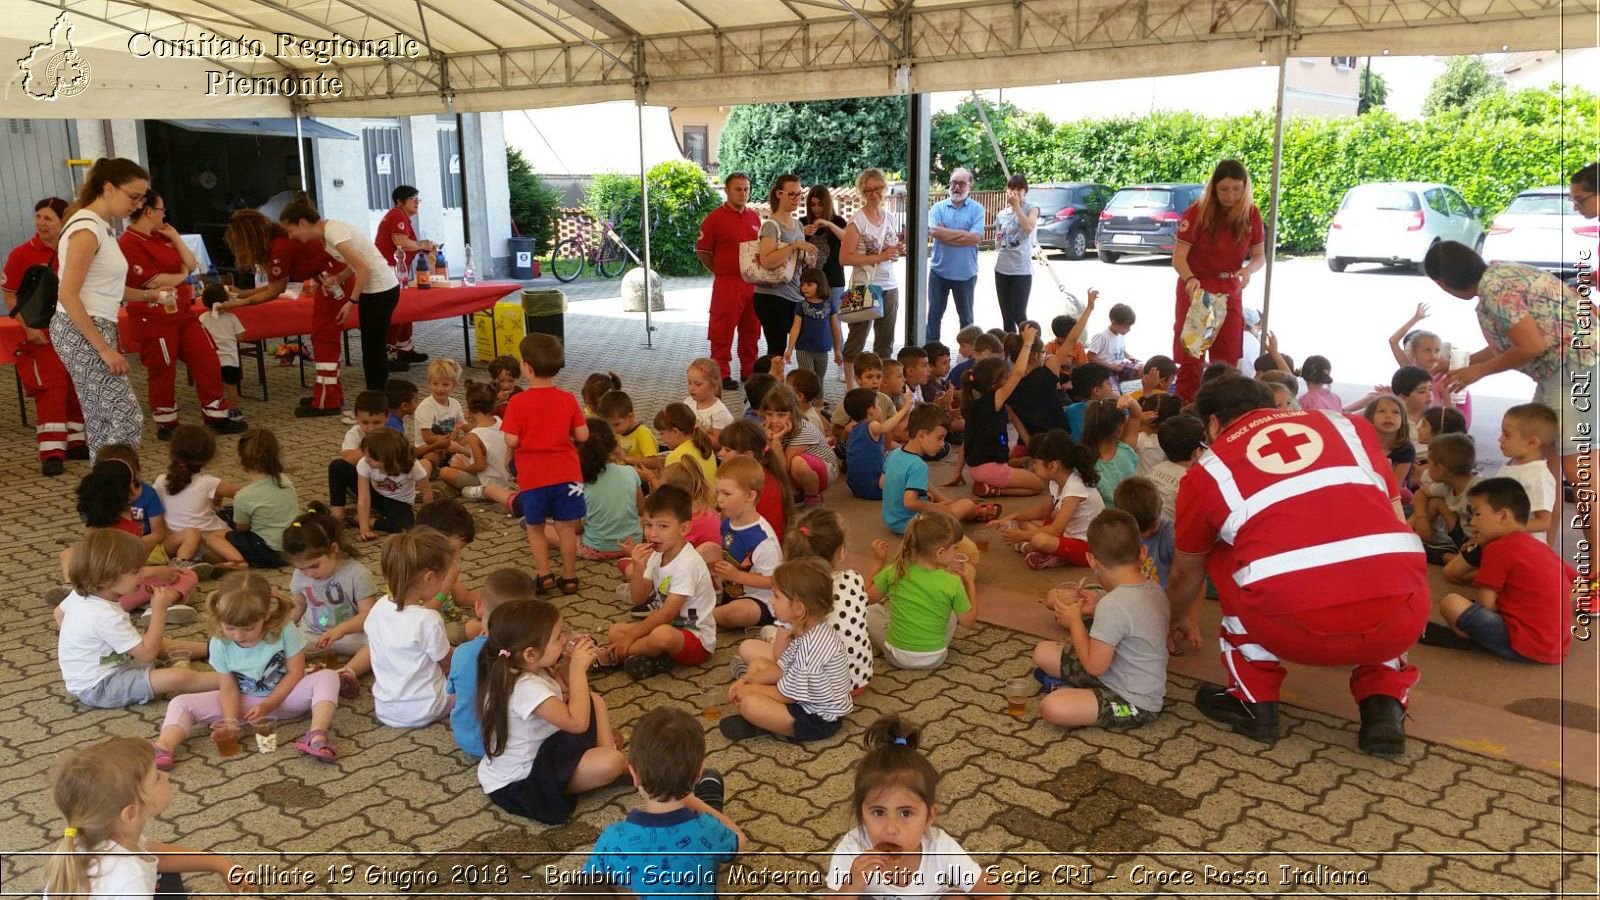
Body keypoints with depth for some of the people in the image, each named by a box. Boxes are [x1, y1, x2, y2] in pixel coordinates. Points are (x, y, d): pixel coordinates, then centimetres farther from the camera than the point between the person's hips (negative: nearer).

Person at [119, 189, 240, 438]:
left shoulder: (161, 237, 12)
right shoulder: (128, 244, -14)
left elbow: (191, 264, 10)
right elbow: (154, 281, -20)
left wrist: (175, 236, 2)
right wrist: (182, 275, -3)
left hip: (183, 312, 8)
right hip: (154, 319, -8)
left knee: (207, 360, 5)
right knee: (163, 372, 2)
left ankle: (216, 417, 12)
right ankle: (166, 425, 15)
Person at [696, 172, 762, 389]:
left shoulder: (754, 217, 11)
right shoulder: (715, 218, -6)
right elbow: (701, 250, -3)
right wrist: (720, 271, 1)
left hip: (753, 283, 6)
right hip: (726, 284, -6)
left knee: (751, 331, 12)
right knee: (722, 332, -2)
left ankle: (749, 371, 22)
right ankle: (722, 374, 5)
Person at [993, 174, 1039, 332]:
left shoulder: (1031, 207, -1)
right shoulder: (1001, 214, 13)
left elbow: (1029, 227, -21)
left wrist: (1016, 206, -14)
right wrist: (998, 241, -1)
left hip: (1022, 270, -5)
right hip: (1002, 269, 5)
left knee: (1019, 316, -12)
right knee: (1006, 317, 8)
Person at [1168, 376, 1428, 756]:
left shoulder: (1209, 470, 18)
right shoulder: (1349, 426, 22)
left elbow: (1185, 574, 35)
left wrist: (1177, 623, 57)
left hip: (1299, 627, -2)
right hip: (1400, 620, 3)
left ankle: (1254, 704, 26)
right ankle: (1385, 706, 20)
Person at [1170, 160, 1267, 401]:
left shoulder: (1251, 214, -4)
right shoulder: (1197, 213, -14)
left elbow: (1260, 256, 1)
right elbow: (1179, 257, -17)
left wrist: (1248, 270, -21)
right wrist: (1190, 279, -37)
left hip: (1230, 290, 3)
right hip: (1196, 288, -3)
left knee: (1228, 359, 4)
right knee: (1191, 356, 0)